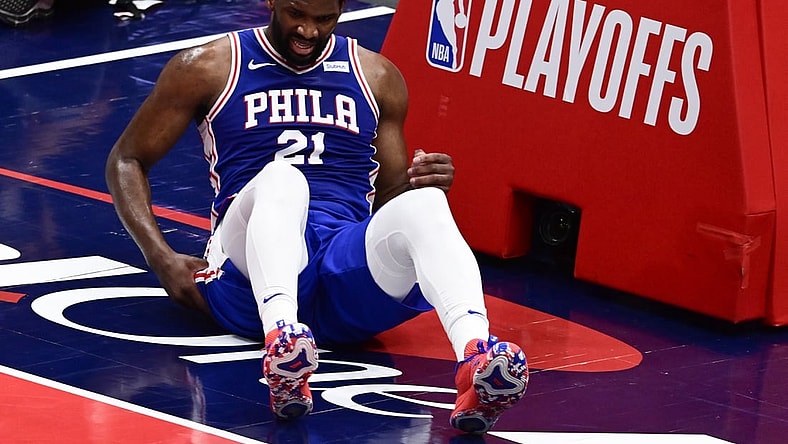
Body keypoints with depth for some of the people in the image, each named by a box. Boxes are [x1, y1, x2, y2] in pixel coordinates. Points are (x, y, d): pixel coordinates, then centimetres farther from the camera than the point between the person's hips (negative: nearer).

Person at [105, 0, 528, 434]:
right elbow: (127, 160, 16)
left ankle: (477, 361, -60)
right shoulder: (209, 68, 12)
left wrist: (423, 184, -1)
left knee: (423, 203, -31)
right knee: (281, 178, -35)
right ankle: (283, 340, -64)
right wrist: (163, 261, 0)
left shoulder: (378, 77, 19)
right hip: (250, 277, -2)